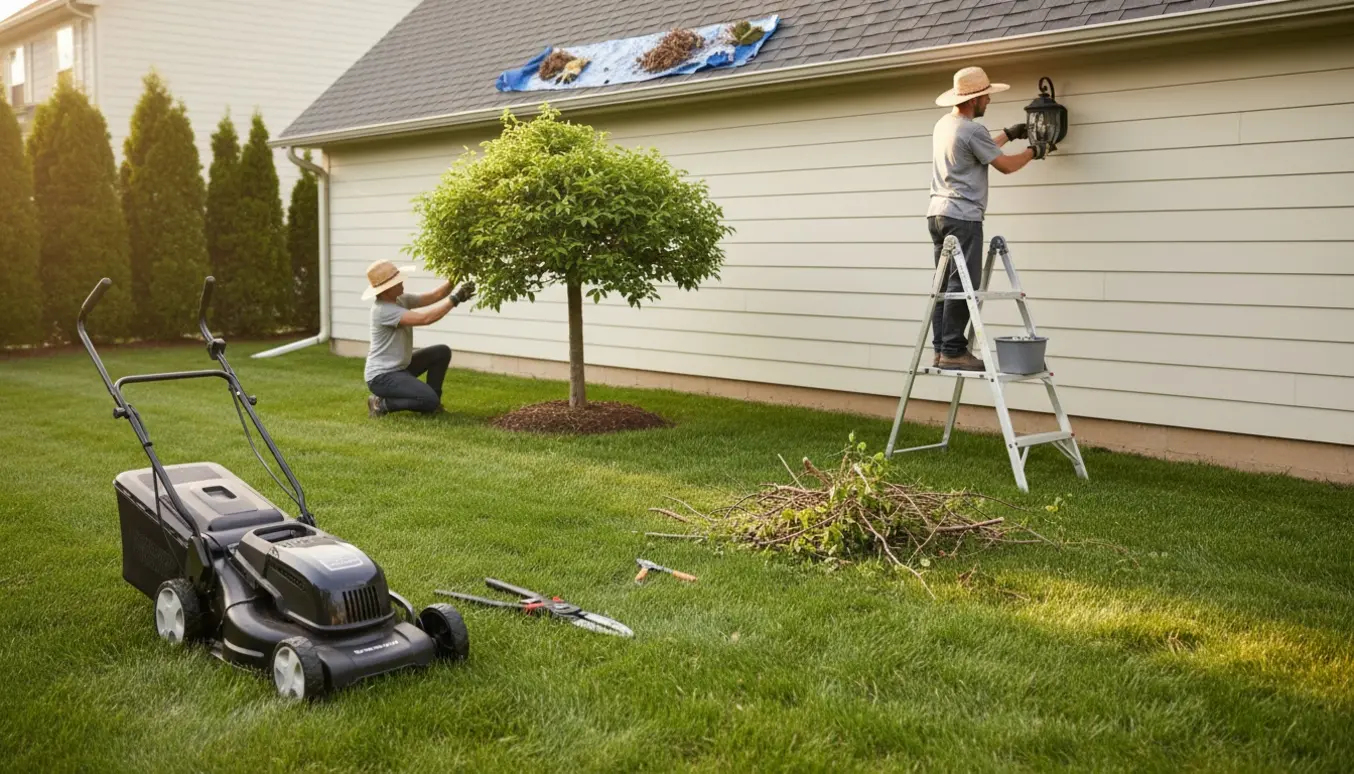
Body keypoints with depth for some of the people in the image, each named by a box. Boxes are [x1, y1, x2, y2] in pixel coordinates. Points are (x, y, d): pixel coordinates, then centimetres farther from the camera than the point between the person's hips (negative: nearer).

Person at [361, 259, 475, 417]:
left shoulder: (401, 299, 4)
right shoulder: (383, 310, -26)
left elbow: (433, 296, 2)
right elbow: (425, 318, -32)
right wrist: (455, 299, -28)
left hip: (400, 368, 10)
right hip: (382, 376, -10)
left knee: (442, 352, 8)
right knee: (429, 401, -22)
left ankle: (432, 402, 14)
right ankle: (382, 403, -3)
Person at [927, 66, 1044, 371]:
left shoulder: (943, 125, 16)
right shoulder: (972, 130, -12)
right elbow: (1005, 165, -3)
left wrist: (1008, 134, 35)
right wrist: (1033, 151, 13)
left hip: (938, 214, 10)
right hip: (962, 218, -10)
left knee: (947, 284, 9)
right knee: (962, 286, -9)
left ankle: (941, 350, 9)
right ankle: (953, 351, -10)